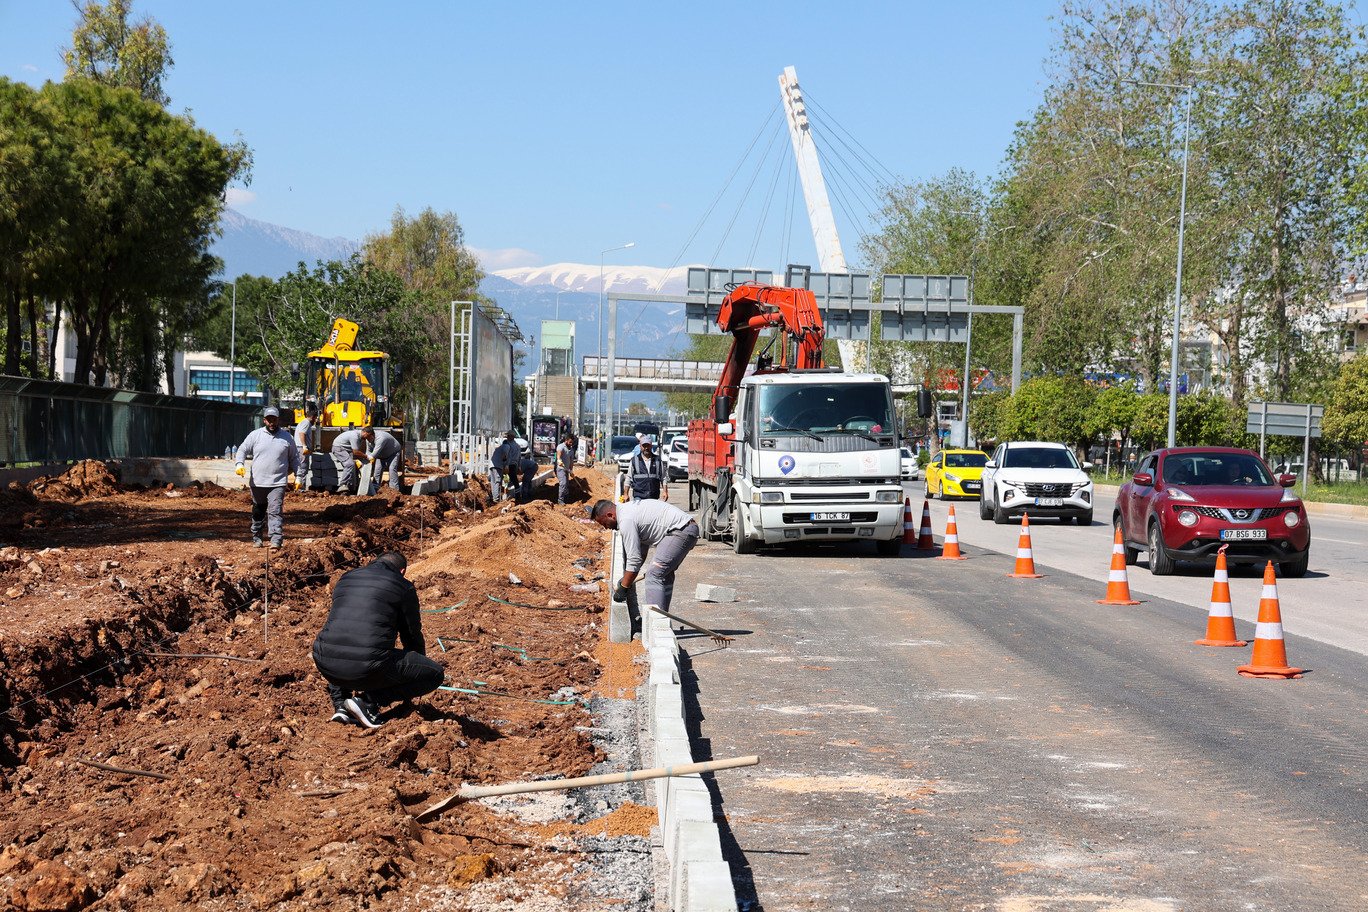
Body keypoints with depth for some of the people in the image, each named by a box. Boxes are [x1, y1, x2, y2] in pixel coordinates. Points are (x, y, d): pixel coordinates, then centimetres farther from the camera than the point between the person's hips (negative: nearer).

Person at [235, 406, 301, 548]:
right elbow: (242, 450, 5)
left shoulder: (287, 438, 7)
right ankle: (256, 537, 26)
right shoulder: (255, 435, 5)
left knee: (275, 511, -12)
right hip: (257, 483, 2)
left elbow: (294, 458, 14)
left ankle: (276, 540, -17)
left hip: (278, 483, -2)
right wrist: (240, 464, -14)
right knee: (258, 512, 12)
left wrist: (298, 476, 8)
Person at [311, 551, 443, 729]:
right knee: (435, 674, 9)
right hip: (367, 666, -5)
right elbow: (412, 634, 19)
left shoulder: (346, 578, 25)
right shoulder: (402, 586, 10)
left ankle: (340, 704, 19)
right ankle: (368, 701, 0)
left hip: (326, 665, 6)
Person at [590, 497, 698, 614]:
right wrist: (626, 578, 29)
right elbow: (641, 550, 27)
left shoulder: (626, 521, -12)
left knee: (654, 575, -14)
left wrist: (622, 589, -4)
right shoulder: (628, 509, 19)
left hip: (681, 531, -11)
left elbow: (634, 560, -13)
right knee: (665, 574, 22)